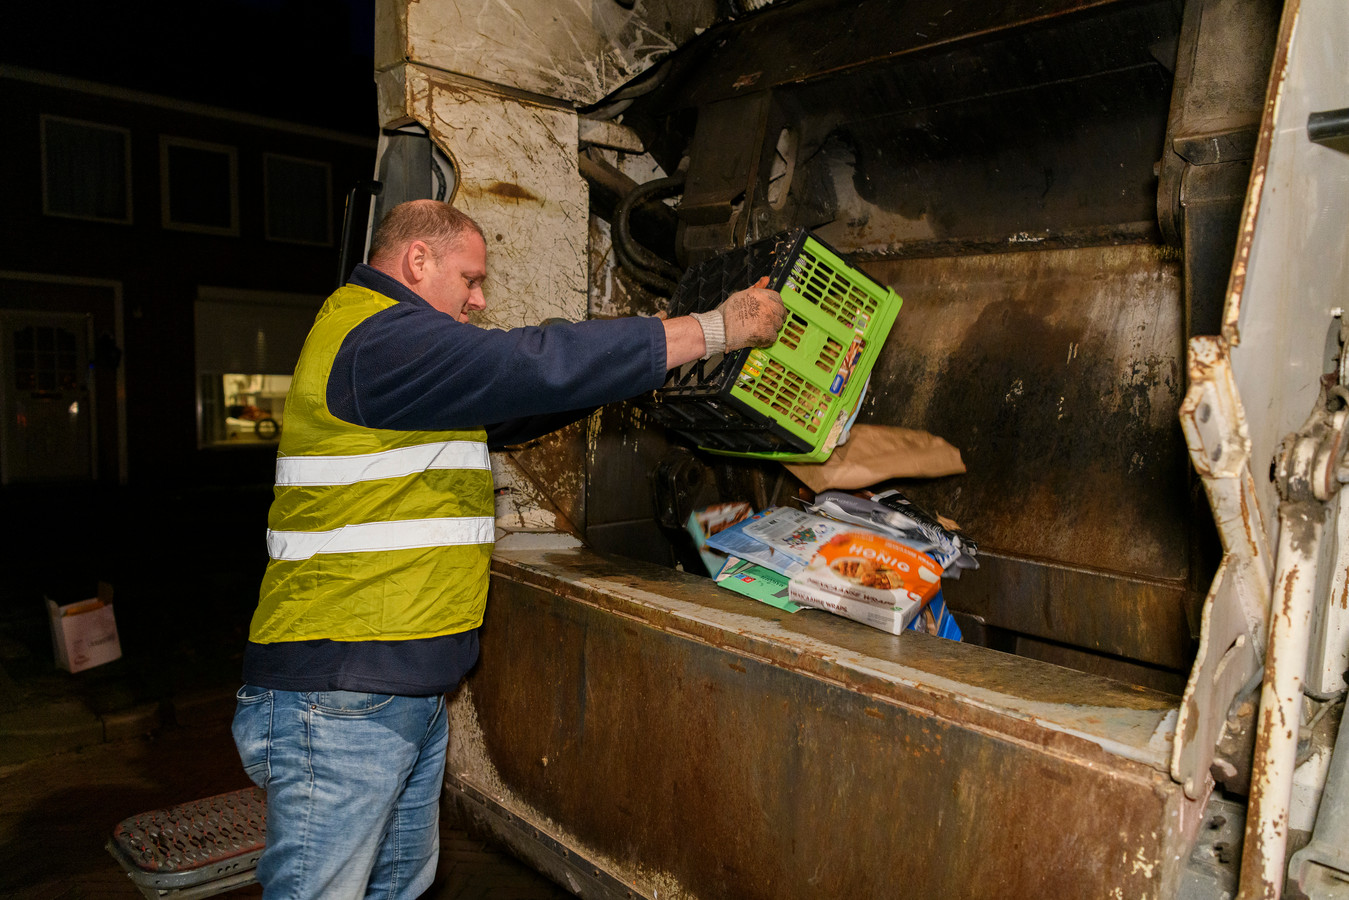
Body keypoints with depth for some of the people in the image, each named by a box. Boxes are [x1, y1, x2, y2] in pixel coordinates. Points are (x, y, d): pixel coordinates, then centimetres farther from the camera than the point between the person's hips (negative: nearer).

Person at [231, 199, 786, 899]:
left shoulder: (390, 341, 20)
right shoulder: (381, 341, -16)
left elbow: (505, 412, 24)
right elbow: (541, 365, -23)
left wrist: (639, 368, 19)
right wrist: (718, 329, -14)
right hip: (339, 700, -11)